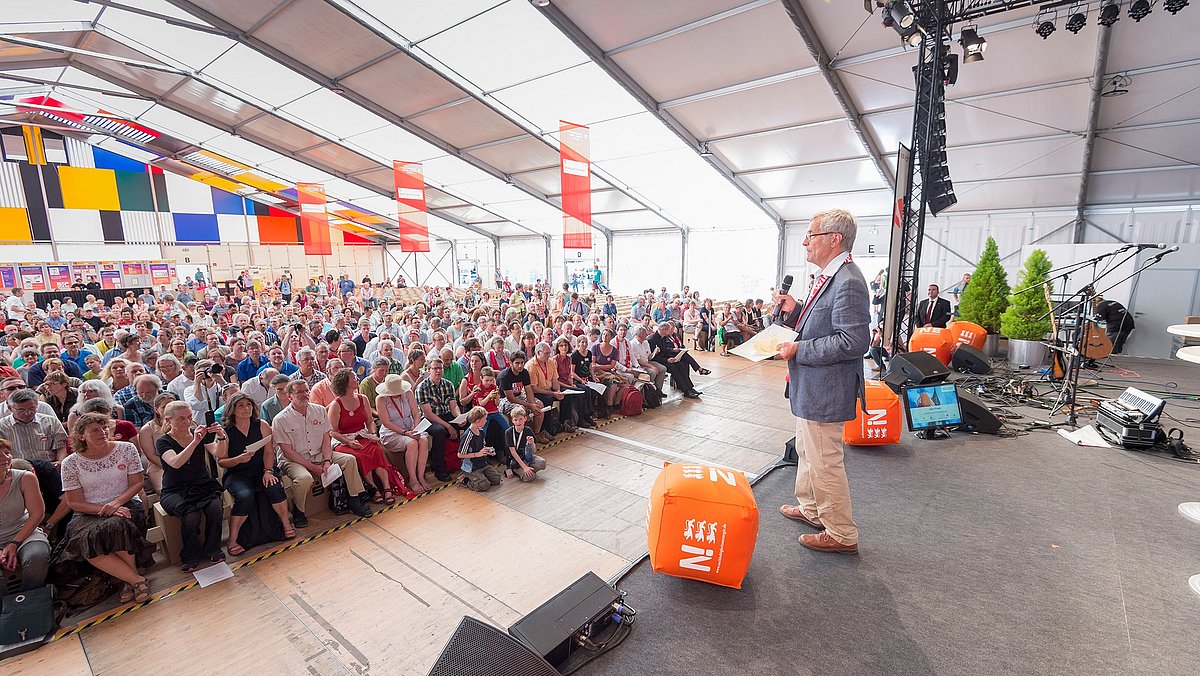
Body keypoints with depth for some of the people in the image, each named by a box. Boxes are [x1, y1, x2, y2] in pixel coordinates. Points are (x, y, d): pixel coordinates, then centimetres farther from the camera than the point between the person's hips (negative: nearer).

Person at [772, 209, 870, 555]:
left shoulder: (848, 282, -22)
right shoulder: (829, 278, 10)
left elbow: (853, 341, -27)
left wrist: (799, 350, -23)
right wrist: (795, 310, 4)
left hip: (825, 392, -11)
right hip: (811, 387, 11)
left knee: (824, 462, 3)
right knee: (807, 451, 24)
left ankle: (842, 534, 22)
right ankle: (810, 509, 44)